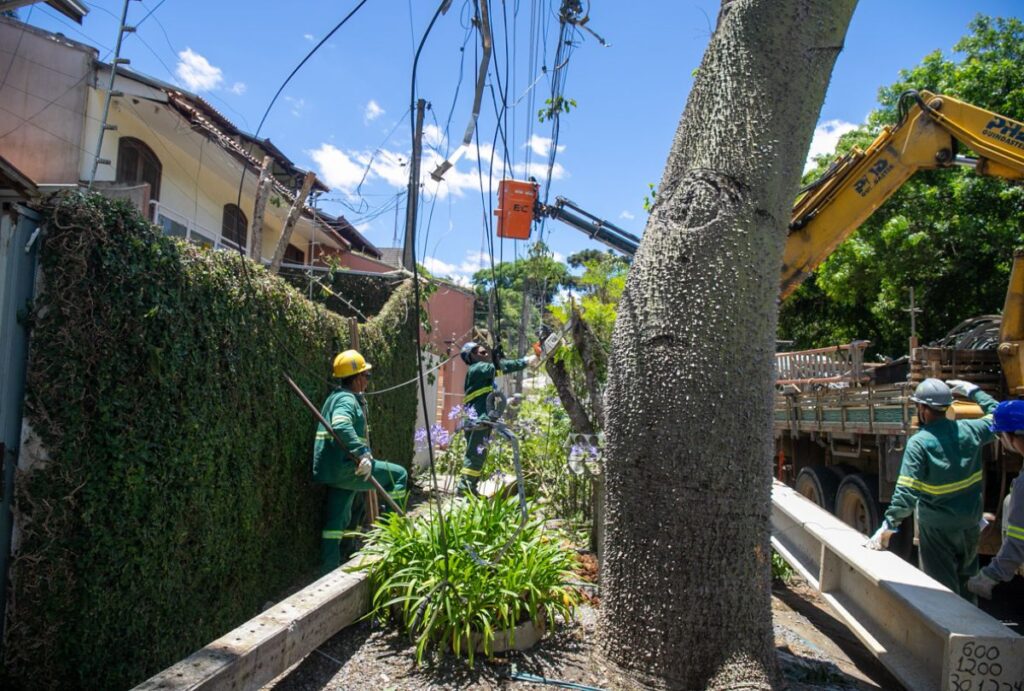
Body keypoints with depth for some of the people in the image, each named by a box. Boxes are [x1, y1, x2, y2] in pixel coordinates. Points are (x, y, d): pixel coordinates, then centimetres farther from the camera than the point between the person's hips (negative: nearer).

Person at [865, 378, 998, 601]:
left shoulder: (919, 443, -21)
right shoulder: (969, 431, -7)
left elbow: (907, 491, -24)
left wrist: (889, 525, -20)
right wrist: (972, 391, 24)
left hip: (937, 527, -5)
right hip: (971, 524, 6)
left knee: (942, 587, 7)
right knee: (966, 582, 24)